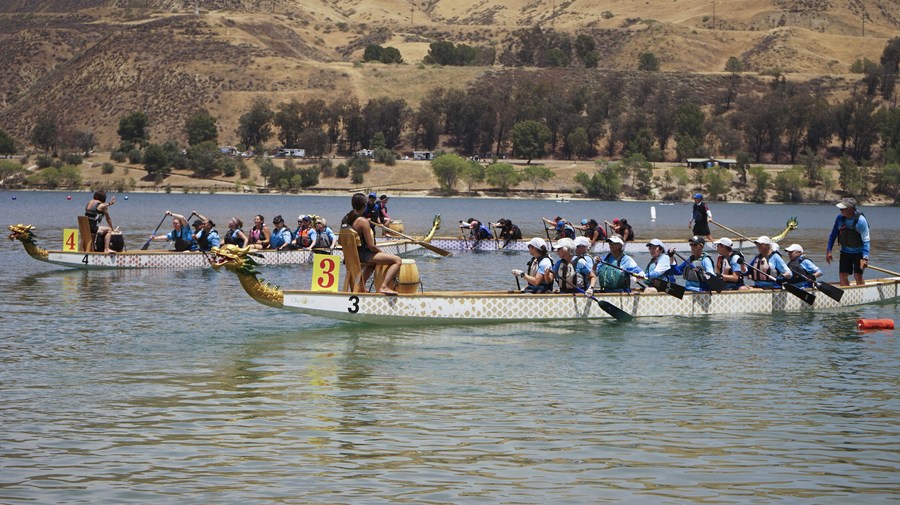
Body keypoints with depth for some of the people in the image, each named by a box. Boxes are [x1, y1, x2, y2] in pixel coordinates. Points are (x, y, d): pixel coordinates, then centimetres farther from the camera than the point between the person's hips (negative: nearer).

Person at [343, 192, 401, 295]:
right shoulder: (363, 221, -22)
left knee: (373, 262, 41)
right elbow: (370, 246, -22)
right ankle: (383, 287, -19)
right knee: (397, 260, -13)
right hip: (363, 255, -9)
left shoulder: (346, 218, 2)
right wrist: (381, 251, -2)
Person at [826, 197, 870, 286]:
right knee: (843, 275, 2)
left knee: (858, 276, -8)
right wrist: (828, 251, -2)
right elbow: (833, 235, 4)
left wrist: (865, 258, -27)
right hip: (845, 252, 5)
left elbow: (865, 241, -20)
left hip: (858, 252, -5)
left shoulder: (861, 220, -21)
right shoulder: (840, 218, -7)